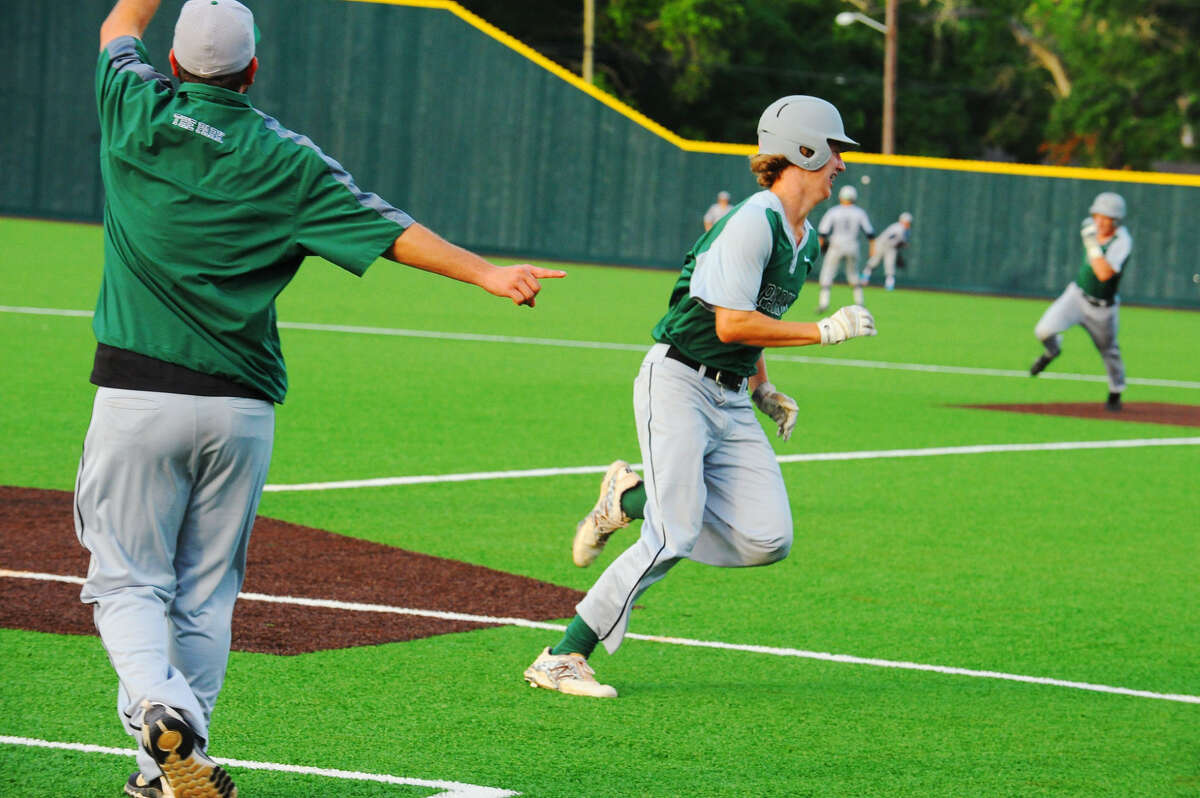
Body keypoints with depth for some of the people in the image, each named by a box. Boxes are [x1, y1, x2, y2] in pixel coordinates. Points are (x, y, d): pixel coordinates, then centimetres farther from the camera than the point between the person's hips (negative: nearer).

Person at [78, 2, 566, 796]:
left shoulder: (137, 115, -1)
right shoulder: (287, 160, -1)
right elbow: (387, 227, -5)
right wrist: (484, 272, -3)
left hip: (138, 395, -1)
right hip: (242, 405, 1)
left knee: (128, 581, 2)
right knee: (206, 594, 11)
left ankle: (161, 714, -23)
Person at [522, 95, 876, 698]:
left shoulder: (805, 241, 16)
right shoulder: (753, 222, -15)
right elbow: (730, 325, -21)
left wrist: (763, 390, 17)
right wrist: (825, 331, -17)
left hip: (732, 401, 8)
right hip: (679, 383, -8)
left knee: (767, 540, -8)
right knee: (674, 539, -19)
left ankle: (633, 498, 12)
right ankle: (561, 659, -13)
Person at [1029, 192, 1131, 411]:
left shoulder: (1122, 242, -26)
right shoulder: (1091, 226, -8)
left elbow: (1104, 274, -38)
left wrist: (1092, 245, -39)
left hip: (1102, 308, -4)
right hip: (1077, 294, 4)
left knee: (1109, 351, 13)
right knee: (1044, 331, -15)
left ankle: (1115, 394, 39)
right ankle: (1052, 351, 21)